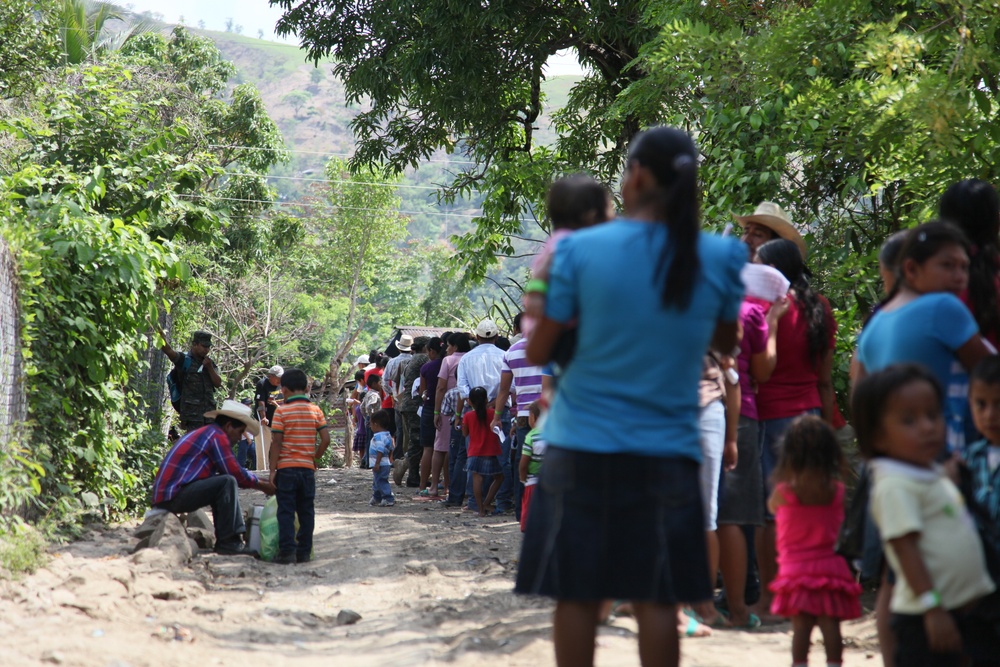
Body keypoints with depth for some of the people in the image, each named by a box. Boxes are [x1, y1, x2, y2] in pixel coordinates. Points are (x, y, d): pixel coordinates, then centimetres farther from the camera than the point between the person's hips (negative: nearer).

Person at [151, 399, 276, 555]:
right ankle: (228, 542, -17)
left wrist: (258, 481, 24)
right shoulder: (217, 436, -8)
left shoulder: (205, 433, 23)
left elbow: (234, 473, 27)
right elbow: (236, 473, -9)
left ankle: (226, 541, 10)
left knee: (222, 484, 19)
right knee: (227, 483, -18)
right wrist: (262, 486, 5)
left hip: (165, 497, 11)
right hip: (173, 496, -11)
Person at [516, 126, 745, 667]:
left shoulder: (580, 249, -7)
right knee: (657, 602, 6)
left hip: (582, 448, -1)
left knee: (577, 597, 7)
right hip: (667, 452, 1)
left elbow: (538, 352, -1)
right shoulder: (719, 257, -2)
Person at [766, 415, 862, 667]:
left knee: (800, 626, 0)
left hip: (796, 567, -2)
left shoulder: (784, 492, -10)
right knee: (830, 625, 2)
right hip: (829, 565, 2)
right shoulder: (837, 490, -2)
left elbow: (772, 506, 11)